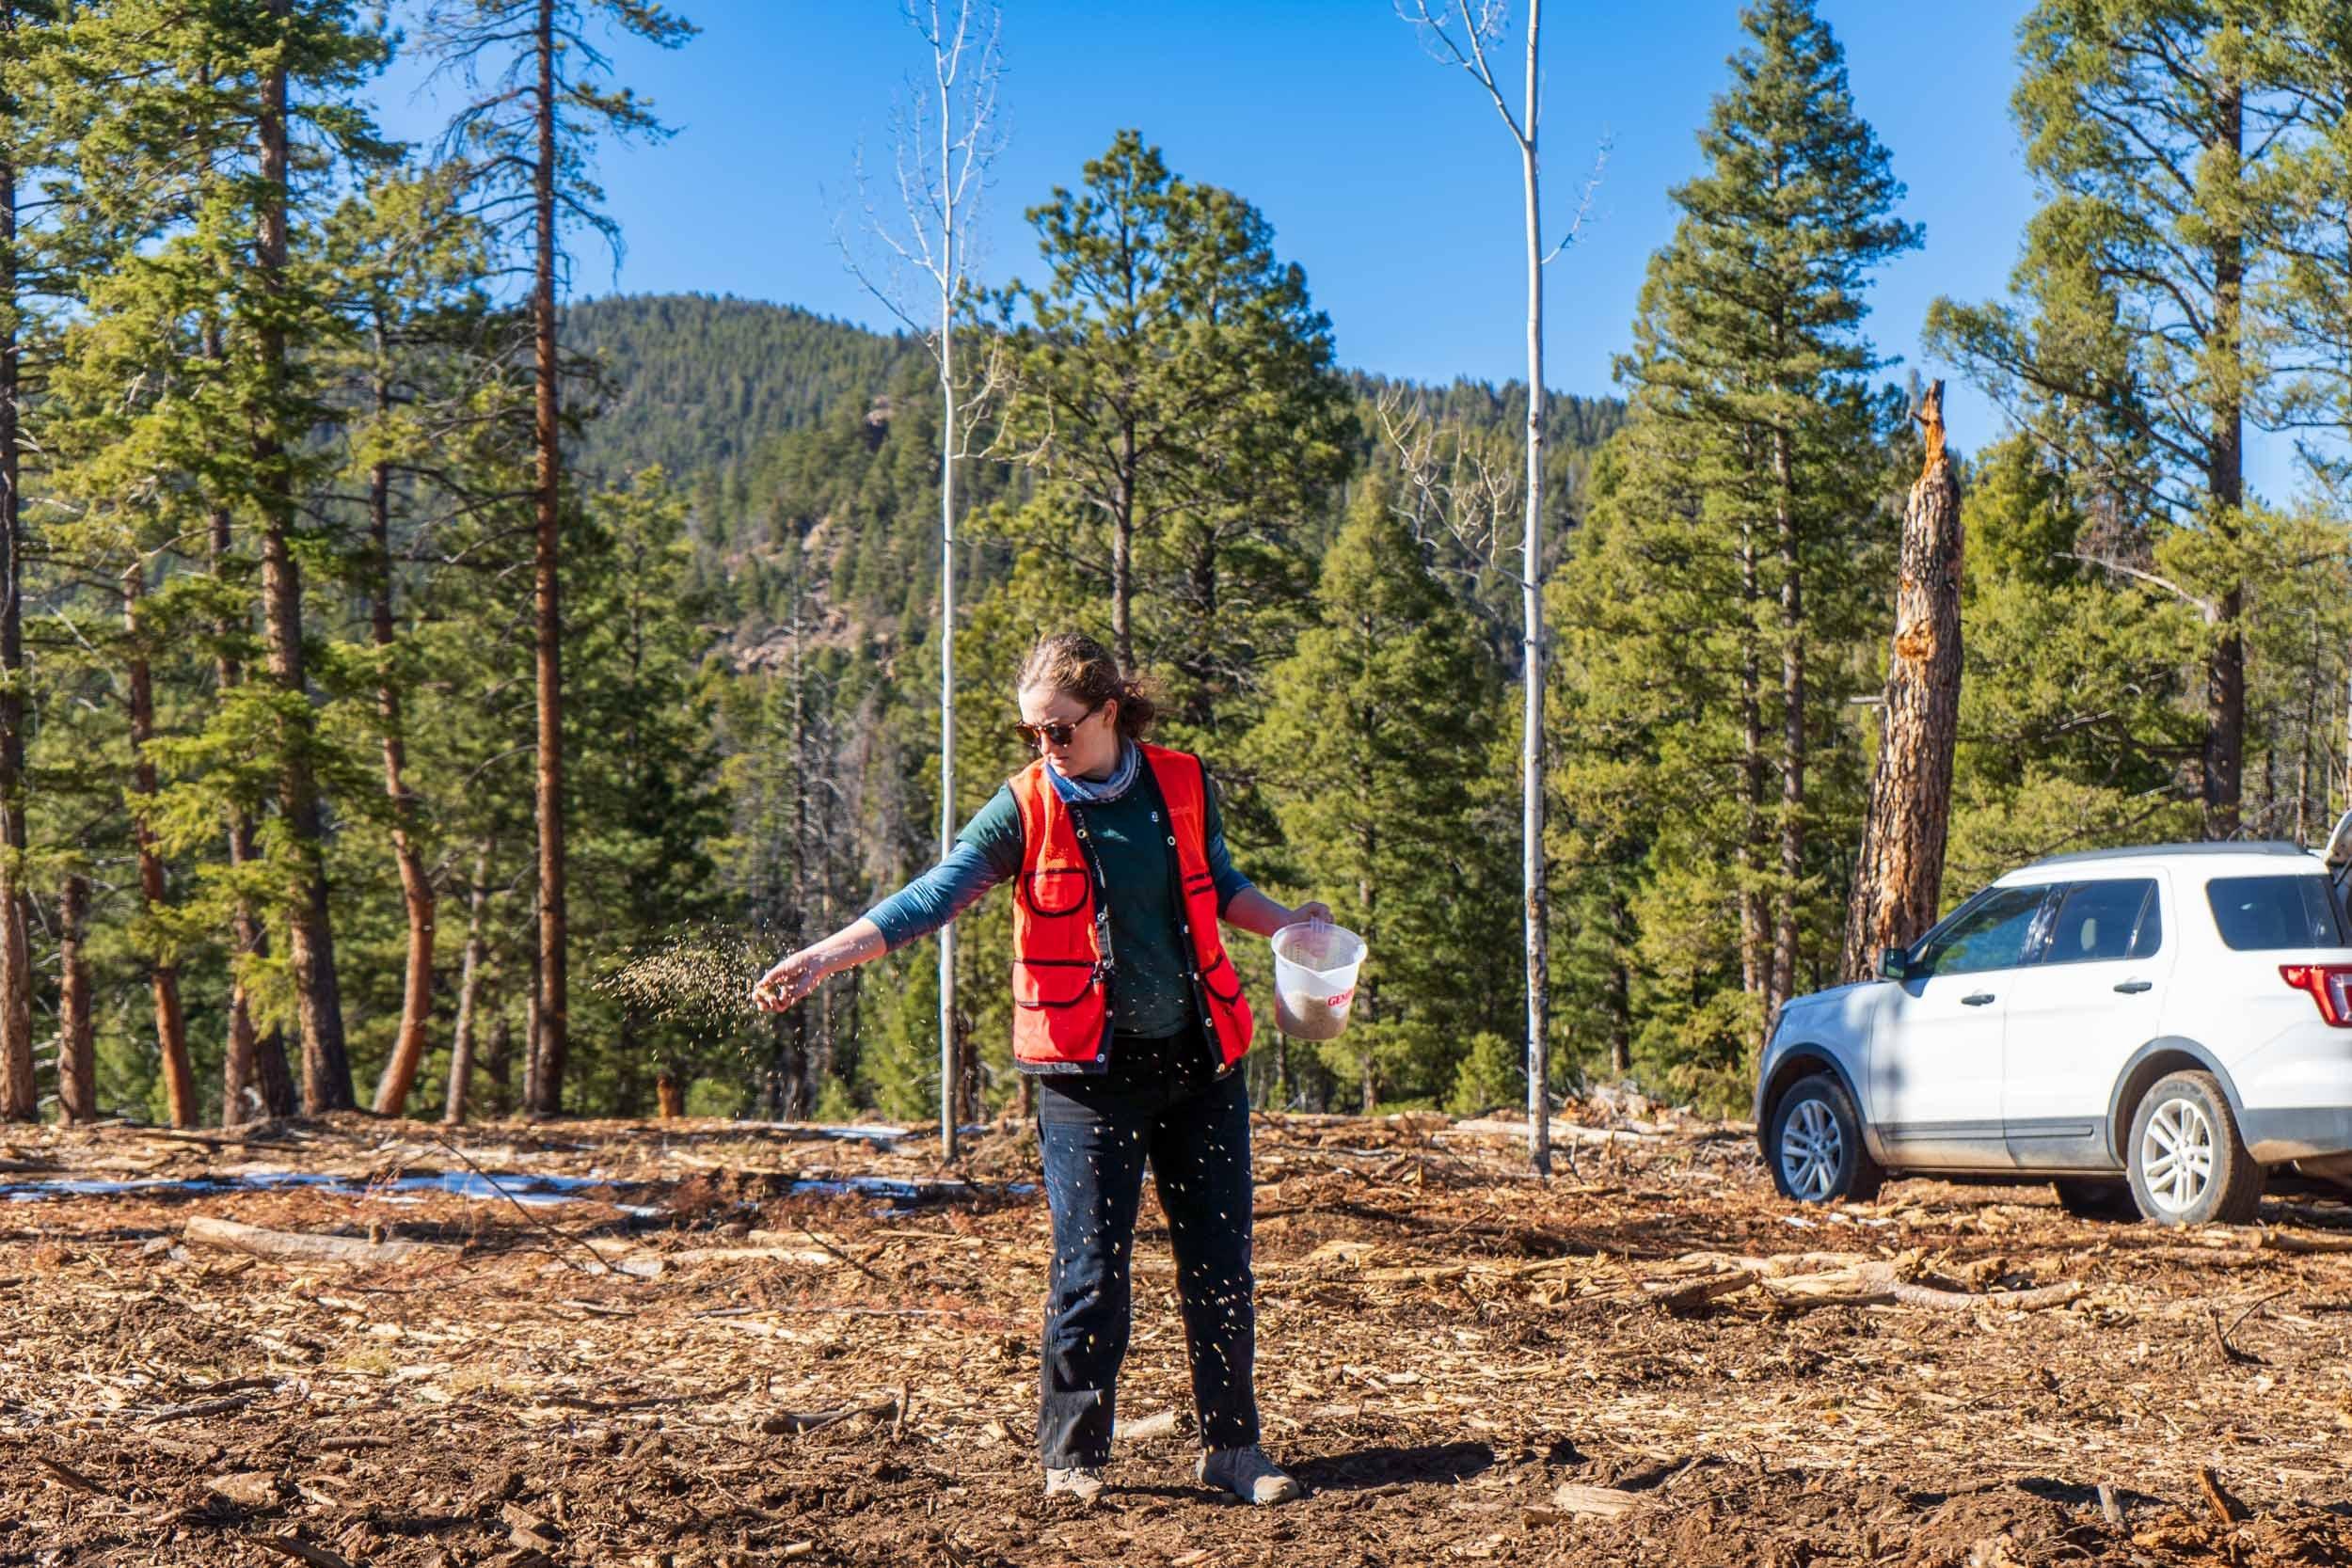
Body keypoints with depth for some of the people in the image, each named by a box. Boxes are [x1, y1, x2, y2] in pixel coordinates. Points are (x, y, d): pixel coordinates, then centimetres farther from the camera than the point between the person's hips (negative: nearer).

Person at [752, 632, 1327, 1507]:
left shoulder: (1183, 785, 2)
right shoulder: (1028, 807, -6)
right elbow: (932, 896, -10)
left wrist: (1283, 923, 5)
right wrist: (819, 960, -18)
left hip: (1199, 1059, 3)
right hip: (1089, 1068, -3)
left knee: (1220, 1263, 7)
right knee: (1091, 1267, -3)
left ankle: (1232, 1449, 19)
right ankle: (1071, 1457, 10)